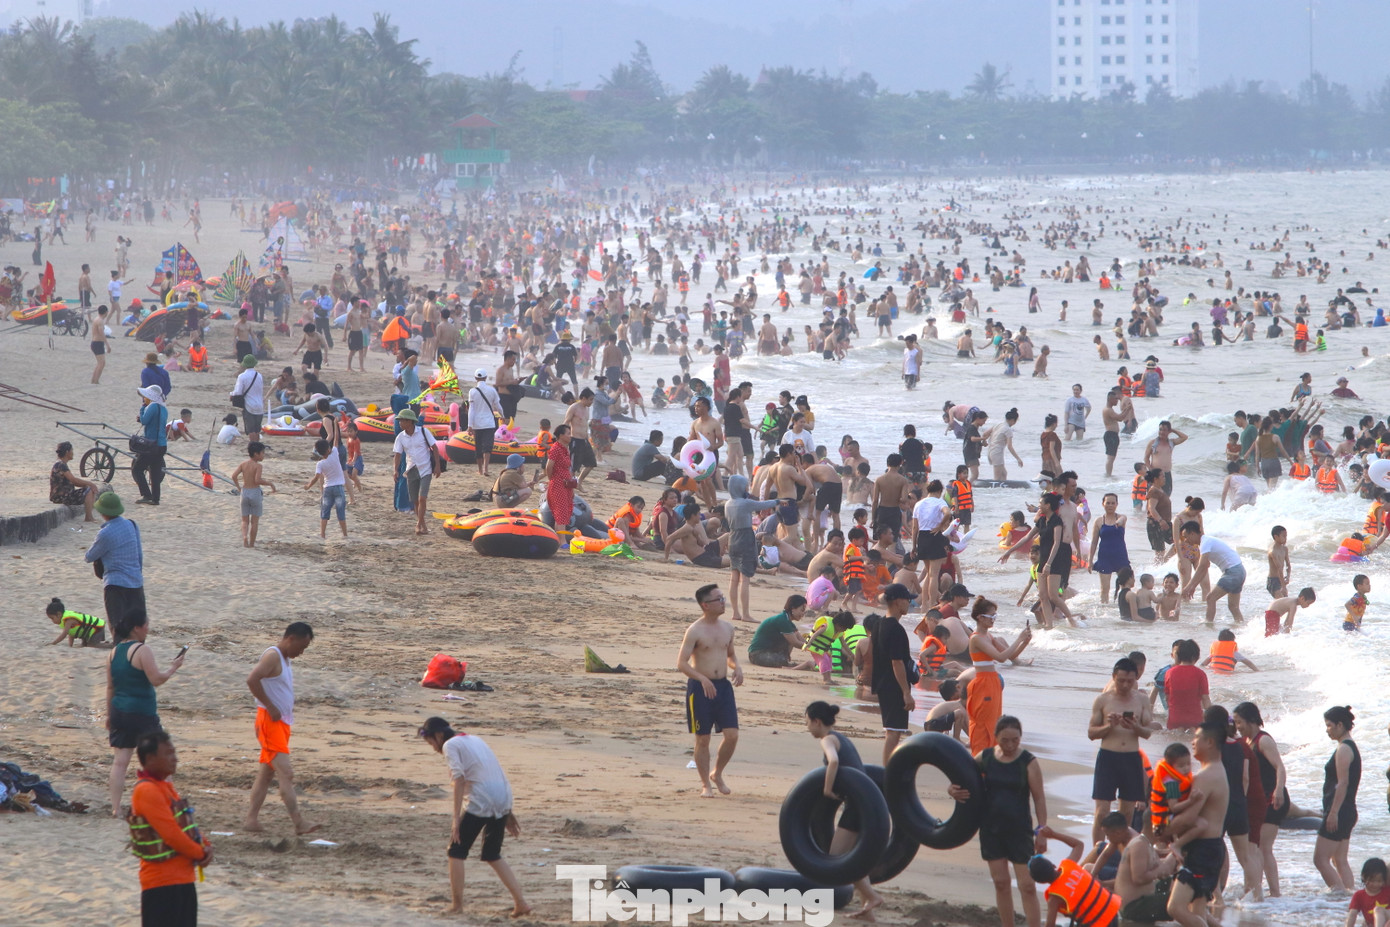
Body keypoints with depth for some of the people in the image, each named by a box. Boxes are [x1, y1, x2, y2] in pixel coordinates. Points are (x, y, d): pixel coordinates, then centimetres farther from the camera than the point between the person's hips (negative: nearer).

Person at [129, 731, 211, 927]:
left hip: (183, 877, 10)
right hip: (162, 882, -10)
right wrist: (200, 853, -9)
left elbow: (188, 824, 18)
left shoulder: (164, 786, 13)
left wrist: (205, 847, 0)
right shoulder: (147, 791, -18)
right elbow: (171, 834, -22)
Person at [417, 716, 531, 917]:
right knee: (492, 855, 20)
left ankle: (456, 905, 10)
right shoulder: (475, 739, 22)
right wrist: (508, 812, 24)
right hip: (503, 800, 8)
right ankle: (520, 903, 12)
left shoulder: (450, 746, -1)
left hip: (480, 802, -8)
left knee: (456, 851, 9)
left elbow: (460, 780, -13)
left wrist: (456, 819, -15)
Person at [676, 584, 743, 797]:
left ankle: (717, 774, 20)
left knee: (732, 734, -3)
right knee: (702, 738, 2)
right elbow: (681, 663, -14)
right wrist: (702, 678, -27)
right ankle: (706, 785, 14)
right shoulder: (695, 631, -11)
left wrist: (737, 667, 1)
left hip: (723, 685, 5)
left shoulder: (727, 628, 8)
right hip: (700, 688, -5)